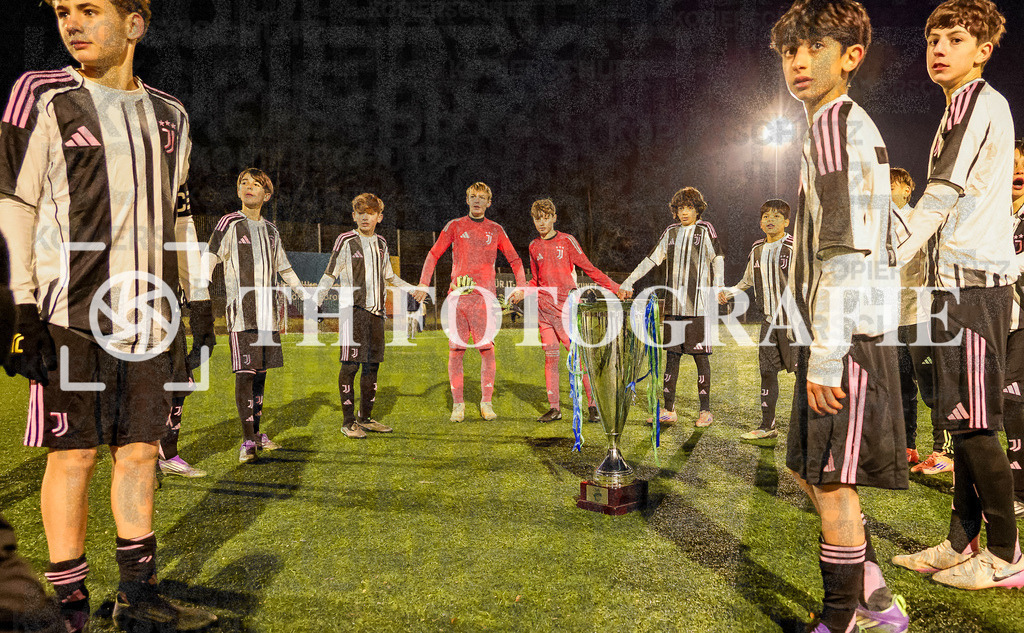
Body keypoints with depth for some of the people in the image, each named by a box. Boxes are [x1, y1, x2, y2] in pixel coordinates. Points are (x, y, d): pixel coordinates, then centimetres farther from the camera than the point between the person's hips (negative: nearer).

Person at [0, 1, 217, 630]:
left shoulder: (169, 114, 15)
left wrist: (200, 298, 15)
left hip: (148, 317, 4)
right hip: (71, 316, -4)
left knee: (139, 451, 8)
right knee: (74, 456, 0)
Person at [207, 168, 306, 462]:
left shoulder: (270, 229, 17)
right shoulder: (230, 223, 1)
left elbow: (284, 268, 27)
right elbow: (211, 258, -11)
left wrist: (305, 295, 28)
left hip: (267, 311, 5)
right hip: (241, 310, -5)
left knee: (261, 371, 9)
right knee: (245, 372, -8)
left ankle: (257, 433, 18)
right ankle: (247, 440, -3)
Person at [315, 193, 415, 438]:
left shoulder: (381, 243, 15)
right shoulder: (346, 241, -2)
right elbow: (330, 275, -2)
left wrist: (413, 289, 24)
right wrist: (316, 299, -14)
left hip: (376, 311, 6)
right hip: (352, 309, -6)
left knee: (372, 364, 8)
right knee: (350, 364, -7)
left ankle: (366, 418, 18)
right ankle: (348, 421, 0)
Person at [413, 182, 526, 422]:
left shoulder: (495, 230, 13)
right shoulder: (455, 226, 10)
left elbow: (514, 259, 17)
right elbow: (434, 254, 10)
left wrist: (521, 285, 3)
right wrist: (423, 284, -1)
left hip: (484, 296, 0)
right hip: (458, 295, 0)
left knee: (487, 349, -5)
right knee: (455, 349, -1)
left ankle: (486, 402, 6)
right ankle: (457, 403, 7)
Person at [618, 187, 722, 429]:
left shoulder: (705, 231, 2)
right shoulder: (671, 232, 15)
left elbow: (718, 259, -4)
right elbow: (652, 259, 17)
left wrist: (718, 287, -19)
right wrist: (628, 282, 12)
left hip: (698, 305, -5)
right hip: (673, 304, 5)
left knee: (700, 356, -1)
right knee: (671, 355, 6)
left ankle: (705, 411, 9)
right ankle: (668, 411, 12)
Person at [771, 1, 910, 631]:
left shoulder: (839, 122, -9)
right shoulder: (839, 127, 22)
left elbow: (848, 248, -19)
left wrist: (826, 356, -20)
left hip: (847, 339, -10)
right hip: (840, 336, 10)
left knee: (832, 481, -3)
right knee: (809, 469, 16)